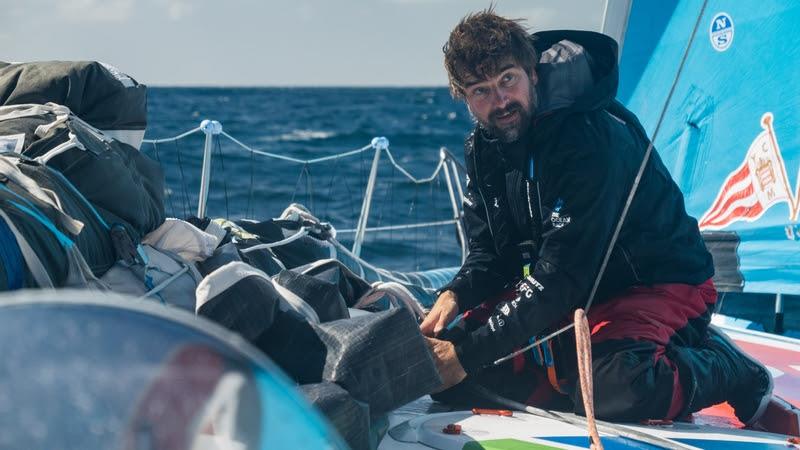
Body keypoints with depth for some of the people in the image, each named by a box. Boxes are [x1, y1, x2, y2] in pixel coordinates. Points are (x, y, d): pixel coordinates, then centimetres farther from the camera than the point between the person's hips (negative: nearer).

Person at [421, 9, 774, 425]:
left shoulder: (592, 136, -27)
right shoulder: (483, 148, -2)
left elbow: (562, 273, -31)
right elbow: (490, 253, 5)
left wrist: (468, 354, -33)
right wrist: (455, 296, -20)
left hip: (659, 282, -8)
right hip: (576, 295, 8)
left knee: (612, 390, -35)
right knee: (458, 340, -9)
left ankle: (724, 364, -6)